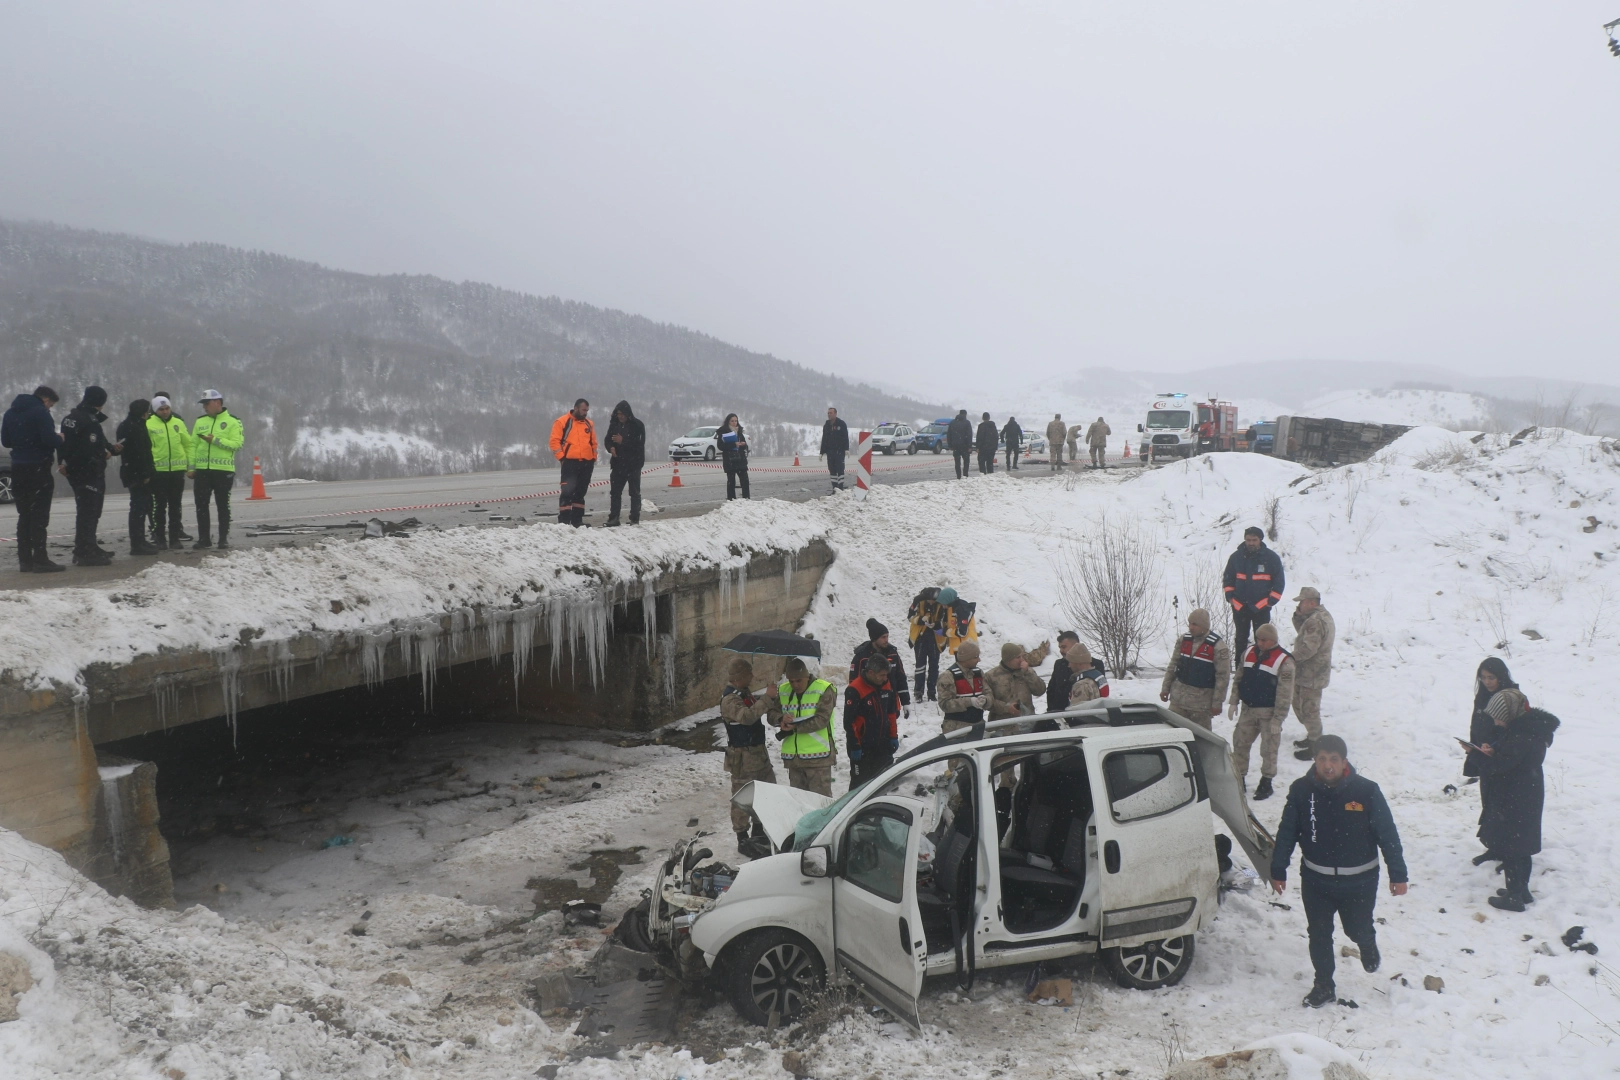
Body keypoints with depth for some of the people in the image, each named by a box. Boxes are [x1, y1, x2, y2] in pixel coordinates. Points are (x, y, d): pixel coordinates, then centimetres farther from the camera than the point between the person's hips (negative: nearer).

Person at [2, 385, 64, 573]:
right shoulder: (40, 412, -12)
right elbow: (49, 439, -21)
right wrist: (60, 439, -1)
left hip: (18, 468, 7)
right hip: (38, 468, -7)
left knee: (24, 515, 13)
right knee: (39, 515, -5)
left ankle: (25, 560, 13)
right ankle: (40, 559, -7)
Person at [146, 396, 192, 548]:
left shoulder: (178, 423, 8)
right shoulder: (149, 424, -3)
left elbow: (188, 444, 11)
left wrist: (190, 464, 7)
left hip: (178, 469, 3)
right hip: (158, 471, -3)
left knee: (175, 506, 8)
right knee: (160, 505, 2)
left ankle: (175, 537, 13)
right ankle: (160, 538, 9)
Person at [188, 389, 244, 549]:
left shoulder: (232, 422, -1)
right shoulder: (200, 422, 13)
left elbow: (237, 444, -12)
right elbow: (193, 445, 10)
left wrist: (216, 440, -19)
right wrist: (191, 467, 2)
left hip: (223, 470, -4)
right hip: (202, 470, 4)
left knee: (223, 505, 3)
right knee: (201, 506, 4)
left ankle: (224, 538, 10)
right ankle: (204, 539, 11)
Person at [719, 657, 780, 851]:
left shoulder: (747, 694, 12)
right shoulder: (729, 699, -18)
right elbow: (747, 716, -35)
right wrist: (766, 698, -36)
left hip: (759, 753, 10)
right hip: (742, 757, -10)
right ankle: (742, 837, 6)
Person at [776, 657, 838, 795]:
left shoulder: (824, 690, -8)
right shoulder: (783, 691, 8)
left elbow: (822, 719, -16)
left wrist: (795, 727, -20)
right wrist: (781, 719, -14)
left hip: (818, 756, -5)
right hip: (792, 757, 5)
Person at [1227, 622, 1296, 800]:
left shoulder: (1284, 661, -13)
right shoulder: (1249, 653, 4)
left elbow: (1284, 693, -13)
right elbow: (1238, 679, 13)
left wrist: (1278, 719, -15)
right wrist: (1234, 702, 7)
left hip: (1269, 713, -5)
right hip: (1248, 710, 5)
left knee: (1269, 749, 3)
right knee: (1240, 743, 9)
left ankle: (1266, 783, 18)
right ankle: (1239, 778, 22)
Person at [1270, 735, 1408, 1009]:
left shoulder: (1366, 791, -15)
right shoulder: (1301, 790, -11)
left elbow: (1388, 835, -7)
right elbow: (1286, 833, -1)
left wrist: (1398, 875, -6)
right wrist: (1278, 871, 2)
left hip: (1359, 881, -1)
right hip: (1316, 880, 1)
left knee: (1358, 930, 14)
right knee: (1318, 935, 11)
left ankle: (1368, 944, 51)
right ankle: (1324, 986, 32)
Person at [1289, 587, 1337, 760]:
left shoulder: (1315, 621, -23)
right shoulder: (1322, 616, 12)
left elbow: (1308, 648, -28)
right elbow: (1302, 632, 20)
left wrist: (1289, 658, -17)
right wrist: (1298, 616, 4)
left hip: (1312, 675, -11)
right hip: (1308, 673, 11)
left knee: (1309, 710, -2)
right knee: (1300, 705, 22)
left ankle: (1315, 747, 7)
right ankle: (1313, 737, 34)